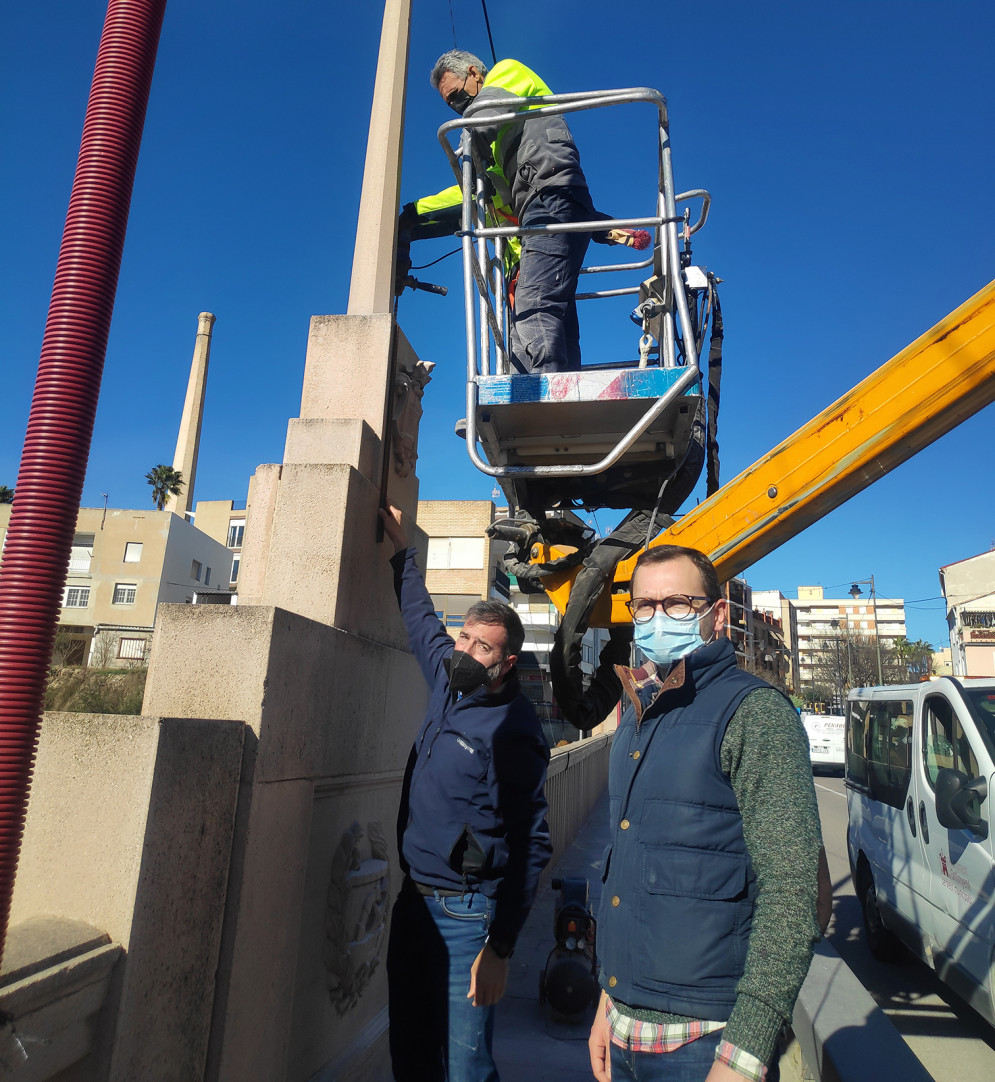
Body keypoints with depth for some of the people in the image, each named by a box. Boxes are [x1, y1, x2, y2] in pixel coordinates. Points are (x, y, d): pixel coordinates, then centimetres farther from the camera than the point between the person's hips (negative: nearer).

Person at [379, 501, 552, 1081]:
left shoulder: (513, 732, -18)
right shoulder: (451, 682, 1)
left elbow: (531, 847, -16)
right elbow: (422, 619, 19)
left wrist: (500, 948, -17)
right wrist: (402, 548, 24)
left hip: (465, 914, -7)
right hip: (413, 898, 8)